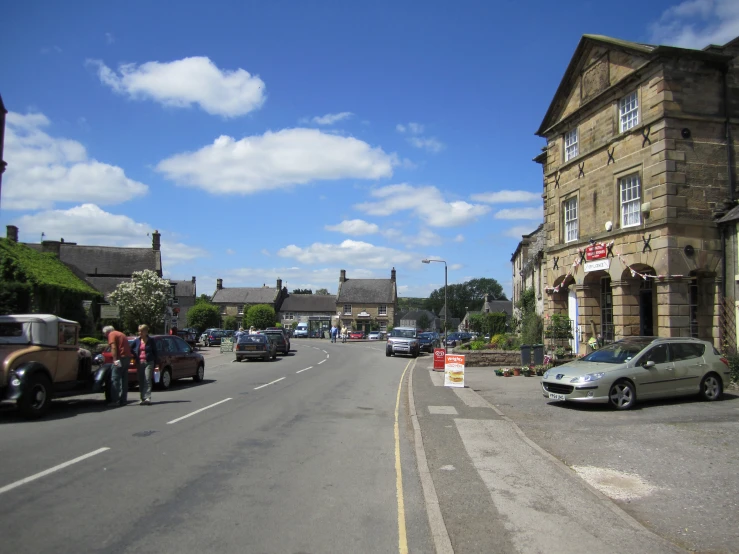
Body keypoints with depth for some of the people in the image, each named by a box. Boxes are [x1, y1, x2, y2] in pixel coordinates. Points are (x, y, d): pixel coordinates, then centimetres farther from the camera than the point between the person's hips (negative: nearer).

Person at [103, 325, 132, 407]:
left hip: (120, 358, -9)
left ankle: (115, 400, -10)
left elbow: (113, 347, -13)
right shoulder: (120, 334, 26)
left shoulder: (111, 334, 0)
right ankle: (123, 400, 13)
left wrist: (115, 360, -18)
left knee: (115, 379, -6)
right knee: (124, 379, 11)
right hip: (128, 357, 9)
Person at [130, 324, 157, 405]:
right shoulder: (137, 340, 10)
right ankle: (143, 398, 9)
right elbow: (131, 349, 22)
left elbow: (155, 352, 3)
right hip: (139, 363, 4)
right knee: (141, 381, 4)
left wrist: (155, 363, -2)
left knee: (147, 380, -12)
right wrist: (135, 356, 8)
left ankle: (147, 398, -17)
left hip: (148, 363, -4)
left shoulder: (151, 340, 1)